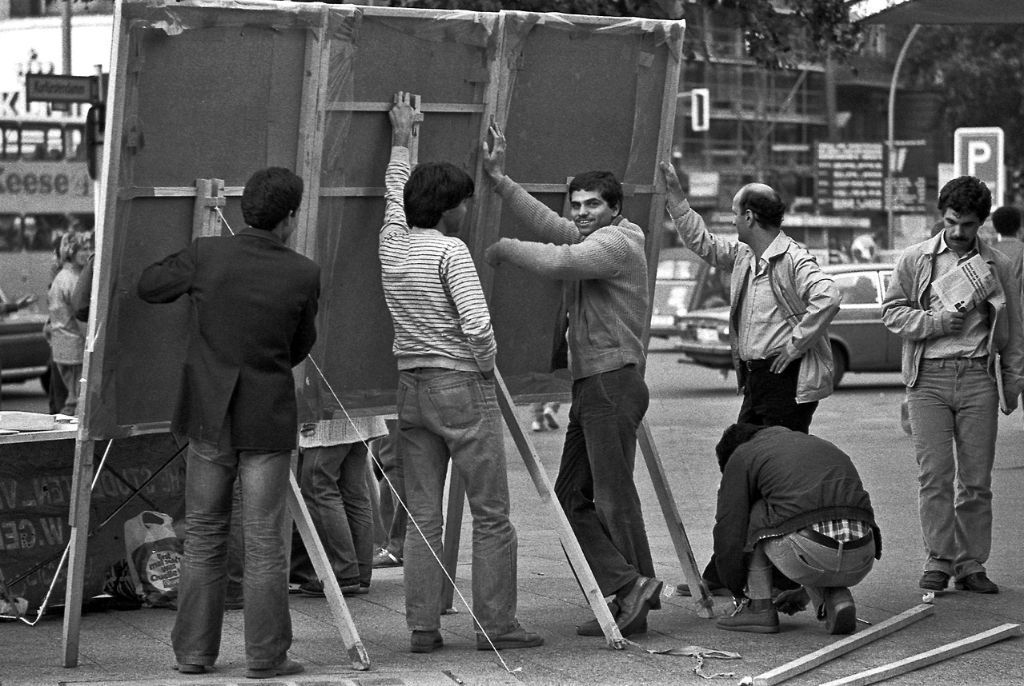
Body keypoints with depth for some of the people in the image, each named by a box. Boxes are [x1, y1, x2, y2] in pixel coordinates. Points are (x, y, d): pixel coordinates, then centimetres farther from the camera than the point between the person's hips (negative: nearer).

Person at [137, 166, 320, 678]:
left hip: (209, 414, 2)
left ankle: (194, 652, 14)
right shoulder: (302, 275, -10)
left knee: (203, 536, 11)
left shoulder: (207, 256, -8)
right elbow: (301, 345, 5)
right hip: (268, 419, -2)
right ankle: (265, 656, 4)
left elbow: (149, 286, 8)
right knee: (264, 541, 3)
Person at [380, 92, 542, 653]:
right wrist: (485, 368, -1)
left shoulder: (393, 243, 6)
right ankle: (496, 625, 1)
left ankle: (422, 628, 6)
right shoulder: (450, 250, -12)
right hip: (461, 384, -7)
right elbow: (478, 326, -20)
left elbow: (395, 193, 28)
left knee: (422, 517, 8)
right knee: (491, 515, 1)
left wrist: (401, 142, 42)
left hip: (411, 386, 7)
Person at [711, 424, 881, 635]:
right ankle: (838, 600, 12)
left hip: (808, 555, -6)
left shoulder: (741, 455, 17)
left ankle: (758, 607, 17)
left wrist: (737, 591, 26)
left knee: (751, 515, 22)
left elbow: (729, 531, 12)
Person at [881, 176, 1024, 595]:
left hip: (978, 376, 1)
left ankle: (971, 565, 7)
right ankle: (938, 561, 1)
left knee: (976, 479, 1)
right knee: (934, 475, -4)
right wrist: (937, 322, -8)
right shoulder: (915, 260, 7)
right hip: (928, 377, -1)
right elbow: (892, 312, 5)